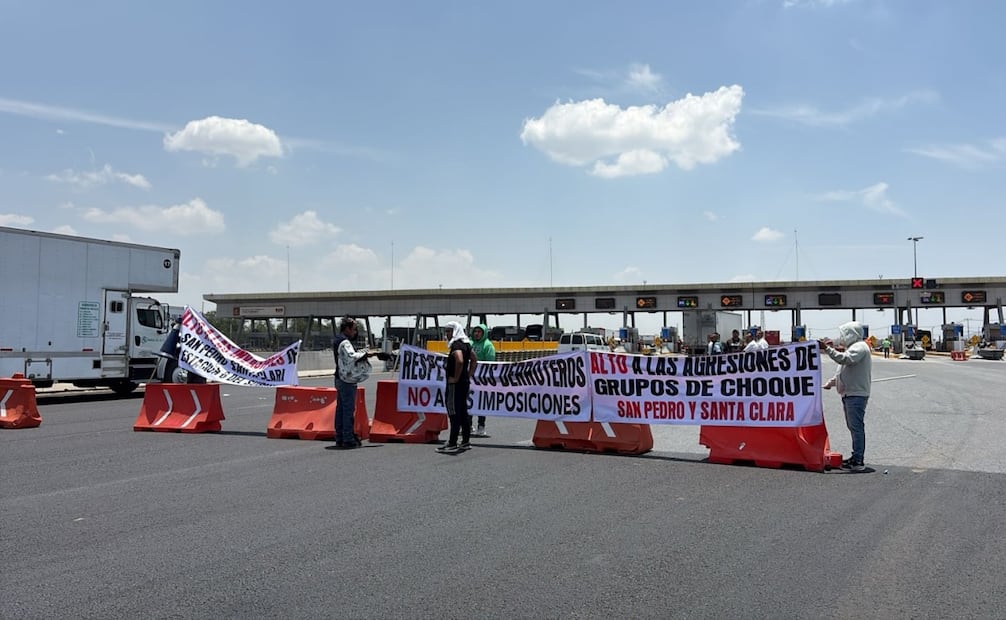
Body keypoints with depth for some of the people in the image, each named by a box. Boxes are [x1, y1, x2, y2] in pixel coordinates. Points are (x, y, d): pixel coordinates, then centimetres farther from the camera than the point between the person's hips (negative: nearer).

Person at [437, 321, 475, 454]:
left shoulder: (456, 345, -16)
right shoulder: (466, 344, 14)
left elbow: (459, 360, -34)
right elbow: (474, 360, 26)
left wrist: (456, 378, -23)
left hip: (455, 384, -10)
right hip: (465, 382, 10)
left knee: (454, 413, -7)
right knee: (463, 412, 14)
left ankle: (452, 444, -6)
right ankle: (465, 442, 19)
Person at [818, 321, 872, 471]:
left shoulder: (860, 347, -11)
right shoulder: (853, 347, 22)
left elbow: (845, 359, -29)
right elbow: (843, 370, 28)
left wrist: (827, 349, -28)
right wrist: (831, 382, 23)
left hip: (857, 394, -11)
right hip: (849, 393, 11)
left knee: (856, 426, -11)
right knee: (853, 426, 14)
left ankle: (858, 461, -11)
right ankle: (856, 457, 22)